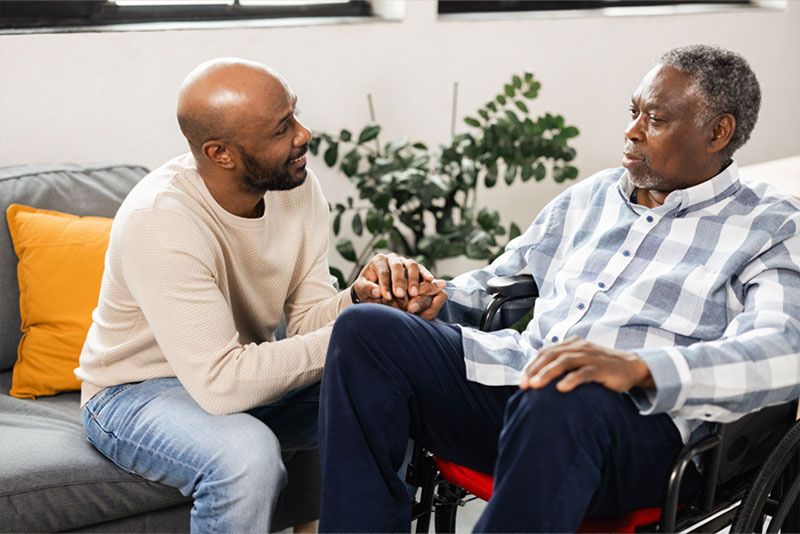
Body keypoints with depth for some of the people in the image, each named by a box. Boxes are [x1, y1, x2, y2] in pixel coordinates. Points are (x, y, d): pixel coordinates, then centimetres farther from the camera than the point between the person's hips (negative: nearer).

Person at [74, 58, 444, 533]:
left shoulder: (296, 184, -9)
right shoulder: (159, 221, -30)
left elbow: (308, 318, -7)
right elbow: (220, 383, -34)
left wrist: (360, 298, -30)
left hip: (248, 372, 7)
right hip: (138, 393, -6)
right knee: (248, 453, -35)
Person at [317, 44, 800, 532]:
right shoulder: (589, 198, 25)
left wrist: (637, 365, -30)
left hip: (639, 414, -6)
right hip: (517, 376, 6)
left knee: (560, 401, -42)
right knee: (364, 330, -14)